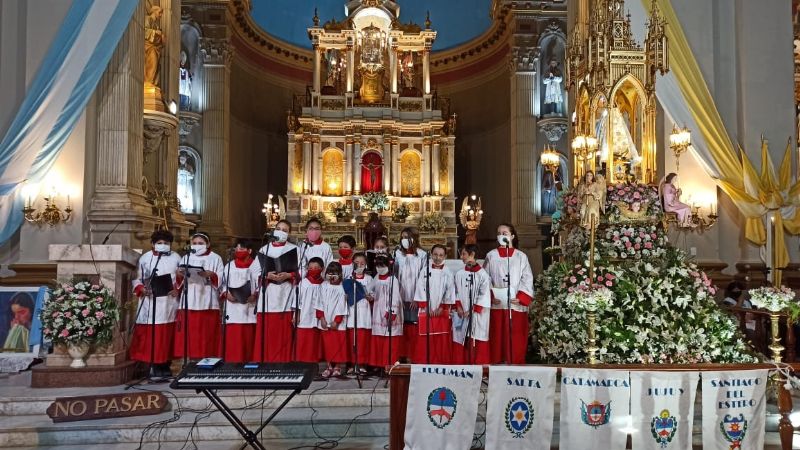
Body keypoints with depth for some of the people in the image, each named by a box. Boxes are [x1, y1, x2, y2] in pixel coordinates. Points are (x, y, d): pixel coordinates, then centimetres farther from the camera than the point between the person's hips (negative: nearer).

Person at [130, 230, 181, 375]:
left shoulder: (175, 258, 9)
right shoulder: (144, 258, 7)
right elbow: (137, 278, 8)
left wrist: (177, 289, -9)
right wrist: (141, 289, -10)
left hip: (169, 302, 1)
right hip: (150, 301, -1)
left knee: (168, 334, 2)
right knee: (151, 334, -5)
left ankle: (166, 365, 9)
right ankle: (155, 365, 1)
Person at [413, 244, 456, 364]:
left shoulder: (448, 274, 3)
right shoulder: (425, 271, 3)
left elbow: (449, 293, 0)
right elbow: (421, 290, -1)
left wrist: (442, 308, -7)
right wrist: (426, 307, -8)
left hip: (442, 312, 0)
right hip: (426, 312, 0)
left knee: (442, 340, 1)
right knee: (425, 340, 0)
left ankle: (441, 363, 9)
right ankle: (424, 362, 8)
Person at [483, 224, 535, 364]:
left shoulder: (521, 256, 5)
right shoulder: (491, 255, 8)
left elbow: (527, 279, 1)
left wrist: (520, 298, -11)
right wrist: (490, 296, -9)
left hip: (516, 304, -1)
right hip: (496, 304, 1)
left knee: (516, 339, 1)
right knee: (497, 337, 2)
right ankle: (496, 363, 10)